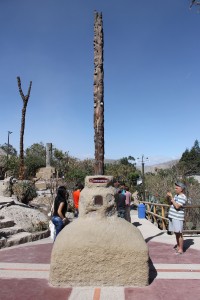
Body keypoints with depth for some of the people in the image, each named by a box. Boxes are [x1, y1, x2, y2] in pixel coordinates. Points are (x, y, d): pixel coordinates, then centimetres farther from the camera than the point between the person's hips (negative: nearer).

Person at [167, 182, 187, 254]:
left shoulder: (183, 197, -14)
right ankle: (178, 246, 31)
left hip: (178, 218, -9)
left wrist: (171, 197, -20)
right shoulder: (176, 195, 13)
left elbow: (177, 206, -24)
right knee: (176, 233, 18)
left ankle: (181, 249, 5)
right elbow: (171, 203, 20)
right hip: (173, 217, 9)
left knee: (179, 233, -3)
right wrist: (169, 197, 4)